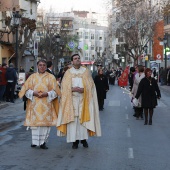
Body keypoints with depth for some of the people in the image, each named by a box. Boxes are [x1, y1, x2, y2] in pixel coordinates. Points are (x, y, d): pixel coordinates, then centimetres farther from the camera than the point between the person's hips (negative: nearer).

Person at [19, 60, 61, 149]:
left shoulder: (51, 77, 6)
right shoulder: (32, 77, 9)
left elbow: (55, 91, 3)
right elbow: (26, 89, 6)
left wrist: (47, 94, -14)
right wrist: (34, 93, -12)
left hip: (46, 104, 0)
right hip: (34, 104, 1)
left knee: (45, 122, -4)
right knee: (35, 122, -3)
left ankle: (43, 142, 3)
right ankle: (35, 141, 7)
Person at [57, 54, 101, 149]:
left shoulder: (86, 71, 8)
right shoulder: (68, 72, 8)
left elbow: (90, 85, 4)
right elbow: (64, 86, 3)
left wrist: (83, 89, -14)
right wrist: (73, 89, -15)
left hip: (83, 99, 0)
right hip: (72, 99, 0)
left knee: (83, 118, -3)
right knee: (73, 119, -5)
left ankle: (84, 138, 6)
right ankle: (75, 140, -1)